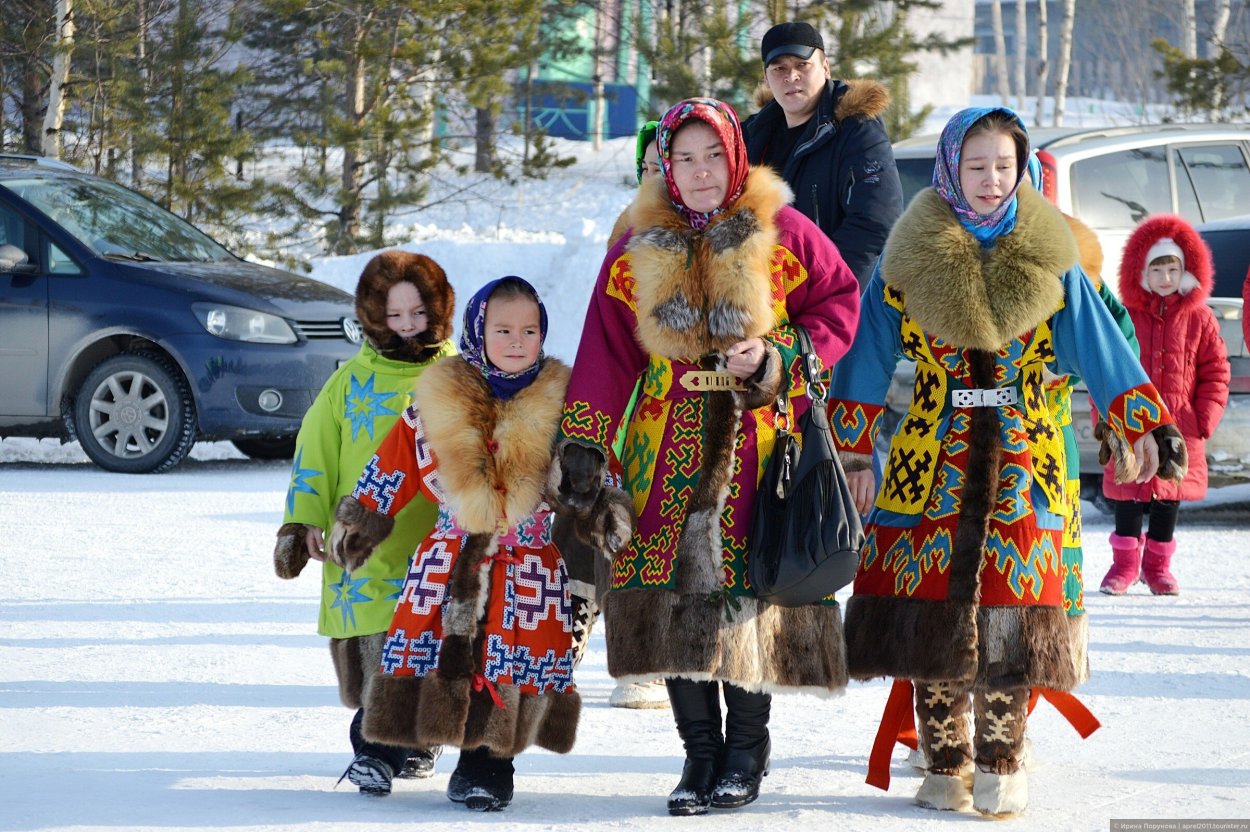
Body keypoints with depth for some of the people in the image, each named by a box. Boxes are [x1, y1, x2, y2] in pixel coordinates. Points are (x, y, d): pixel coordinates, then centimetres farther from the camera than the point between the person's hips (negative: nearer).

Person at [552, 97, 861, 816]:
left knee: (750, 586, -4)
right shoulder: (639, 249, 5)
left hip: (757, 439, -2)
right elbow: (607, 351, 4)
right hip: (669, 445, 2)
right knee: (674, 592, -3)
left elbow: (840, 302, 5)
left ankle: (746, 748, 12)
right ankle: (700, 750, 8)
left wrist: (778, 357, -10)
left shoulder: (782, 233, -1)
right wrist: (583, 447, -2)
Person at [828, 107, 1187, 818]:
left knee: (1012, 611, -2)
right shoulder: (911, 258, 0)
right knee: (932, 601, -2)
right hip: (930, 459, 0)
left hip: (1023, 459, 0)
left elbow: (1099, 345, 5)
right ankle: (946, 765, 10)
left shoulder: (1049, 260, 2)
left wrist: (1142, 425, -1)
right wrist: (853, 451, 1)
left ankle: (1001, 766, 8)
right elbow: (869, 355, 3)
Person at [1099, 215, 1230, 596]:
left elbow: (1215, 372, 4)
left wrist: (1204, 419, -5)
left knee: (1169, 496, 8)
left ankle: (1158, 564, 21)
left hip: (1180, 431, 1)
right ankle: (1124, 563, 15)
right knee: (1128, 496, 2)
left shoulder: (1199, 318, 3)